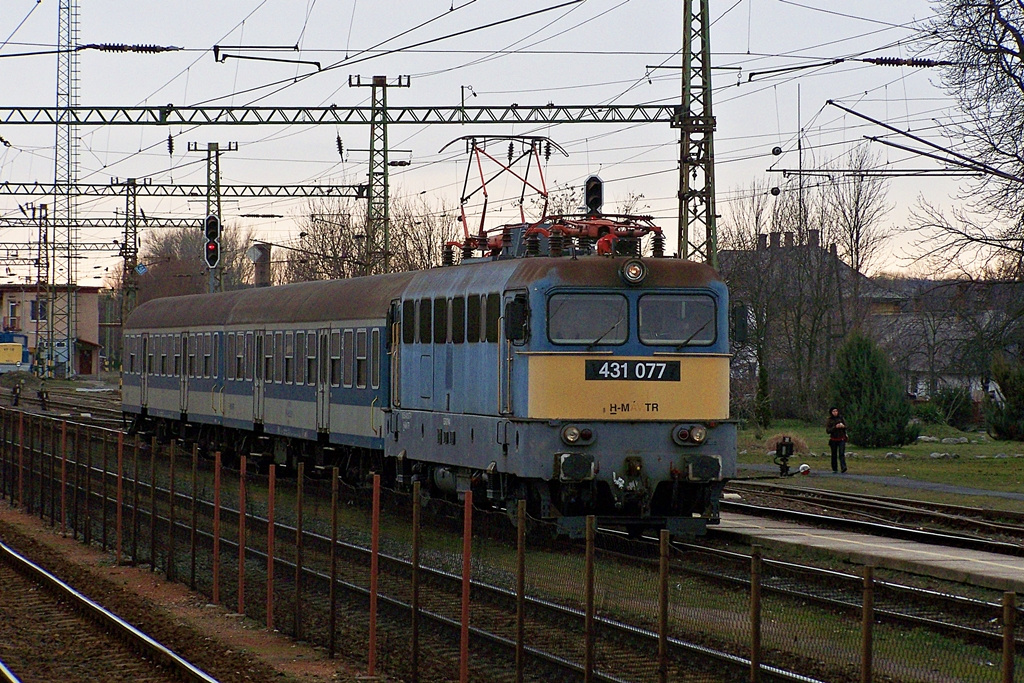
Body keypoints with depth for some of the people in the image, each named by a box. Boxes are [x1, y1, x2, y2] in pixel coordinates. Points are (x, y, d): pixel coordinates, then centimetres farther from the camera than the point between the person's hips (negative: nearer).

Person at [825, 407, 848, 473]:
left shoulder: (841, 418, 6)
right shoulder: (829, 420, 1)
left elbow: (846, 427, 10)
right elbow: (828, 430, -7)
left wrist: (843, 426, -13)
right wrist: (835, 427, -19)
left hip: (841, 439, 0)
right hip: (833, 439, 0)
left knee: (842, 453, -14)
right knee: (834, 455, 5)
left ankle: (843, 467, -24)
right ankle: (834, 469, 14)